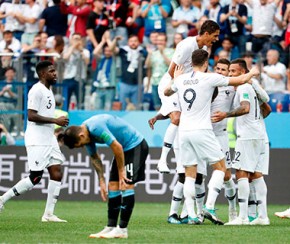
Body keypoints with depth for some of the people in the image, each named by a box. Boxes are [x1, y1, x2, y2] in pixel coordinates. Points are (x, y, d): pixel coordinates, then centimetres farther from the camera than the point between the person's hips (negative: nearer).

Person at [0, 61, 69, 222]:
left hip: (49, 140, 9)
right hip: (37, 141, -9)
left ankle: (49, 214, 3)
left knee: (57, 174, 1)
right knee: (35, 178, -9)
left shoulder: (48, 90, 17)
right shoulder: (37, 90, -13)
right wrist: (55, 120, -21)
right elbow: (31, 116, -21)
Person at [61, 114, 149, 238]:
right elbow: (94, 158, 12)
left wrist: (121, 171, -18)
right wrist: (101, 181, 9)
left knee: (126, 185, -15)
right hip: (125, 149, 10)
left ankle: (122, 229, -15)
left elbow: (117, 147, -28)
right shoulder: (87, 134, 0)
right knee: (113, 186, 4)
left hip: (136, 145, -10)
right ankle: (111, 227, 6)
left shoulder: (97, 128, -30)